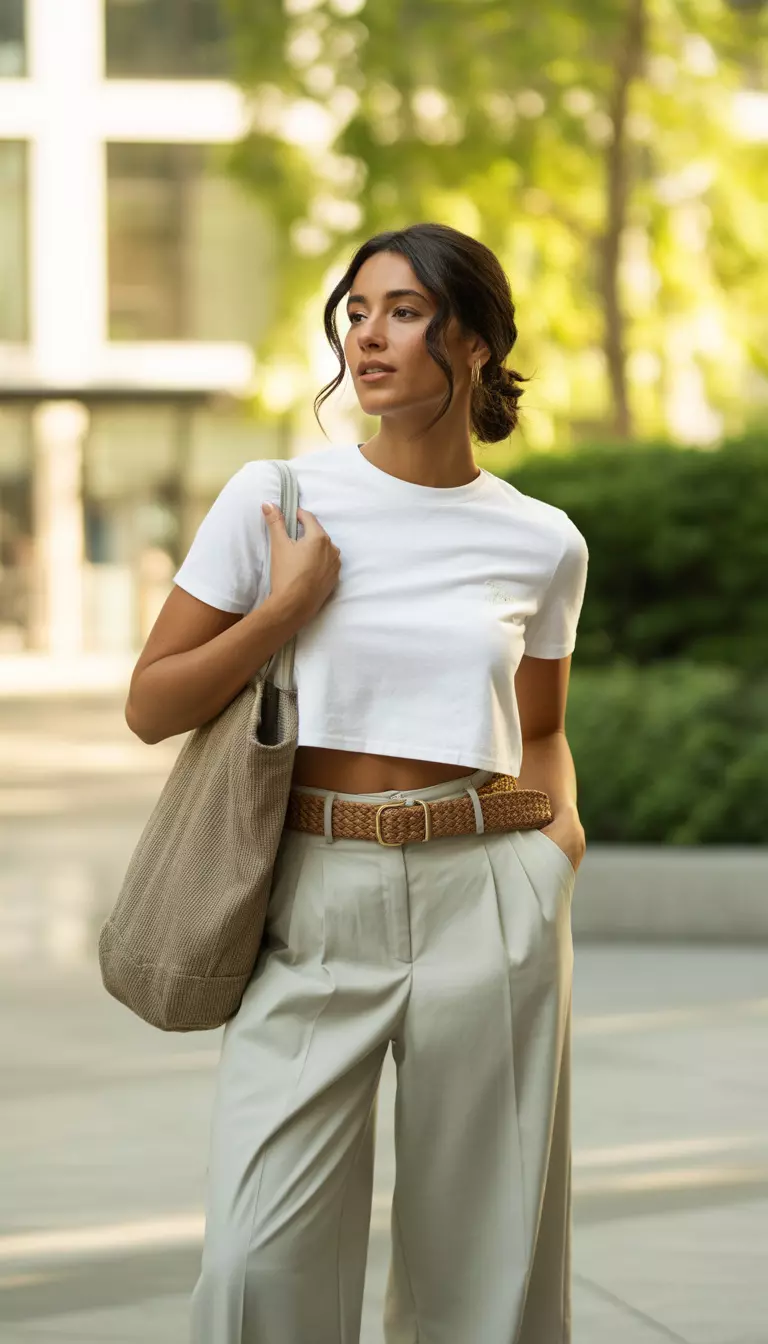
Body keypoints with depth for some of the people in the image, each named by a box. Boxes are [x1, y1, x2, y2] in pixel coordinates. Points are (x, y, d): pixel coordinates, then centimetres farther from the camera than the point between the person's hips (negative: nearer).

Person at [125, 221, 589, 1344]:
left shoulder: (542, 543, 6)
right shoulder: (274, 498, 0)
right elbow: (152, 706, 2)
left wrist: (562, 834, 3)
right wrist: (288, 607, -8)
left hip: (485, 905, 1)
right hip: (317, 908, -1)